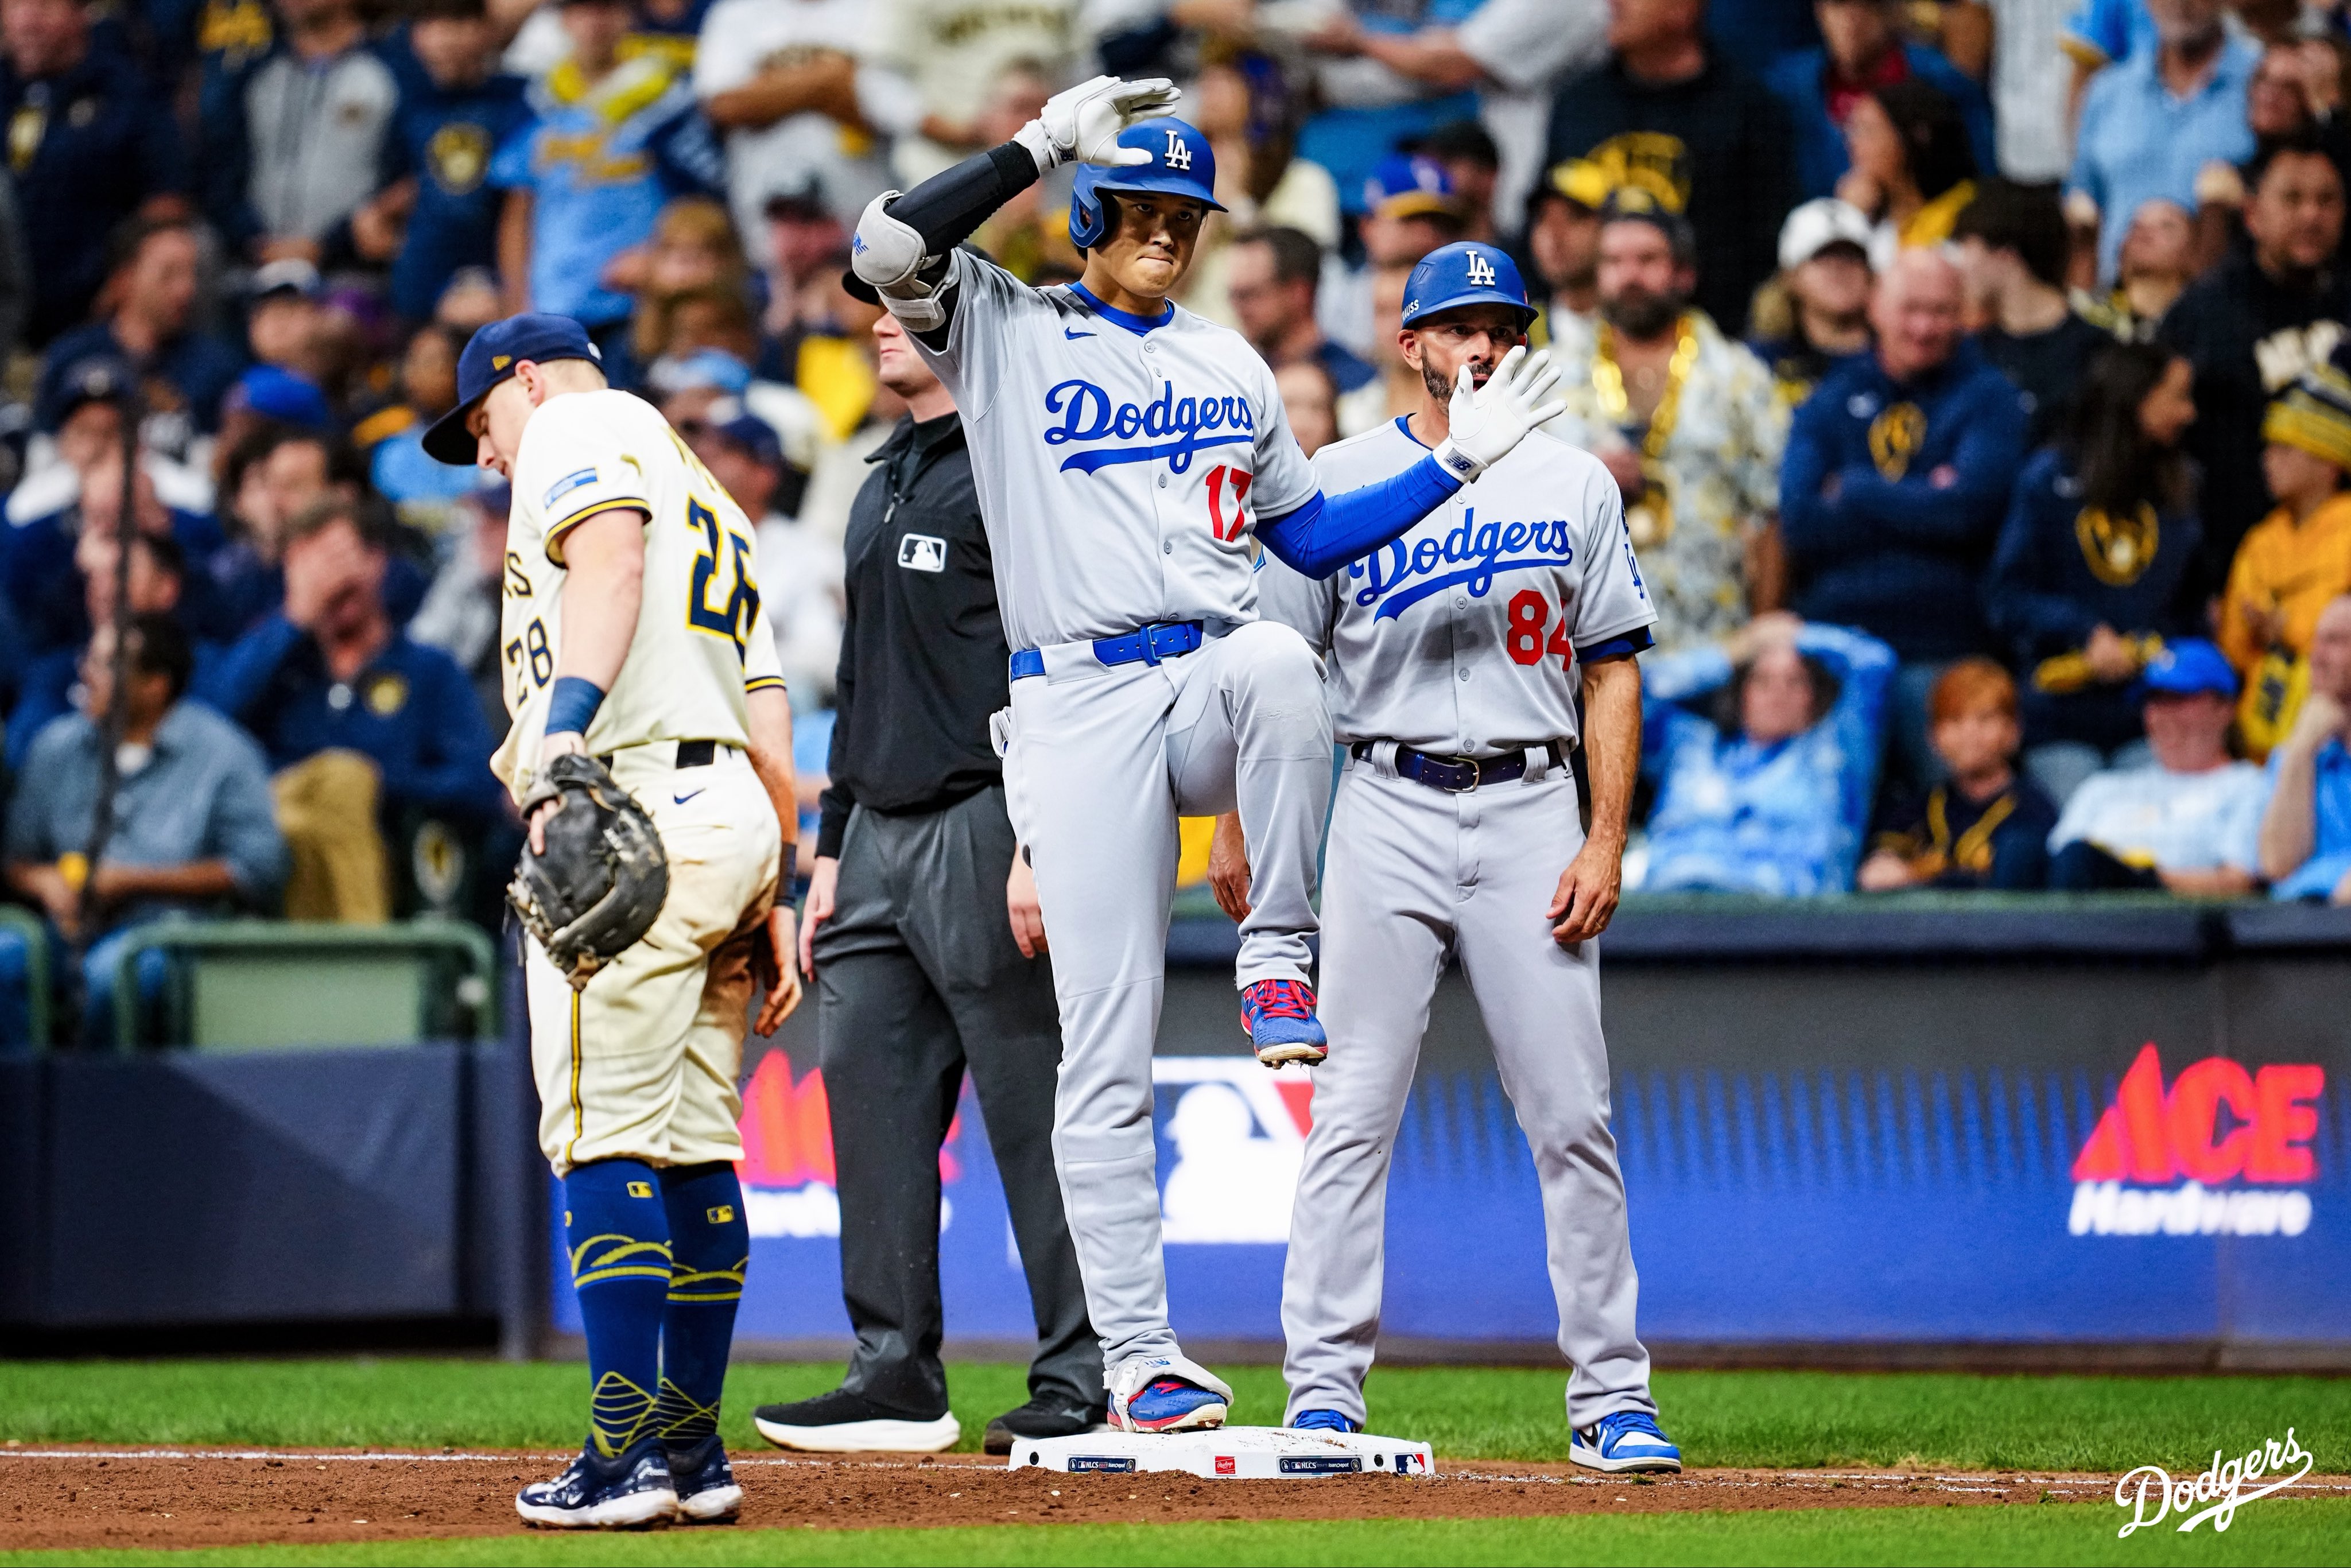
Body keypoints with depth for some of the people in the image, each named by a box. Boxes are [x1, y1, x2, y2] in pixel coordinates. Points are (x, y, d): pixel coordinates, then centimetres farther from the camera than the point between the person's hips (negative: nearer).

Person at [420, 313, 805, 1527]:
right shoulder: (714, 504, 30)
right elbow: (771, 736, 25)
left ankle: (624, 1456, -18)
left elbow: (611, 559, -18)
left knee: (604, 1139, -12)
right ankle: (691, 1449, 14)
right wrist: (770, 903, 24)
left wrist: (567, 721, -32)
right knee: (694, 1148, 12)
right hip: (729, 825, 9)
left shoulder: (580, 429, 4)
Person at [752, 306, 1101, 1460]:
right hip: (882, 835, 9)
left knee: (1037, 1115, -6)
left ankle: (1083, 1379, -2)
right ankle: (898, 1376, 12)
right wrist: (833, 851, 21)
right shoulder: (884, 487, 21)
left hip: (986, 831, -9)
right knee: (870, 1103, 7)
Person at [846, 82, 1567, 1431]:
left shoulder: (1228, 362, 21)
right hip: (1083, 701, -2)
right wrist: (1043, 143, -6)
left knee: (1277, 659, -38)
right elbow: (889, 245, -9)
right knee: (1106, 1055, -7)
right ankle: (1137, 1356, -3)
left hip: (1215, 684, 2)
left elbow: (1311, 535, 25)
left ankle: (1279, 956, -21)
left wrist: (1457, 462, 15)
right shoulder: (1007, 332, 9)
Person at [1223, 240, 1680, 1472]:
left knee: (1572, 1118, -1)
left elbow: (1612, 672, 9)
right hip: (1387, 808, -1)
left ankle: (1611, 1399, 4)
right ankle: (1323, 1394, -1)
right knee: (1352, 1115, -4)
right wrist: (1237, 826, -1)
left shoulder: (1574, 484, 10)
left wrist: (1606, 842, -1)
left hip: (1531, 811, 1)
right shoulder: (1340, 482, 5)